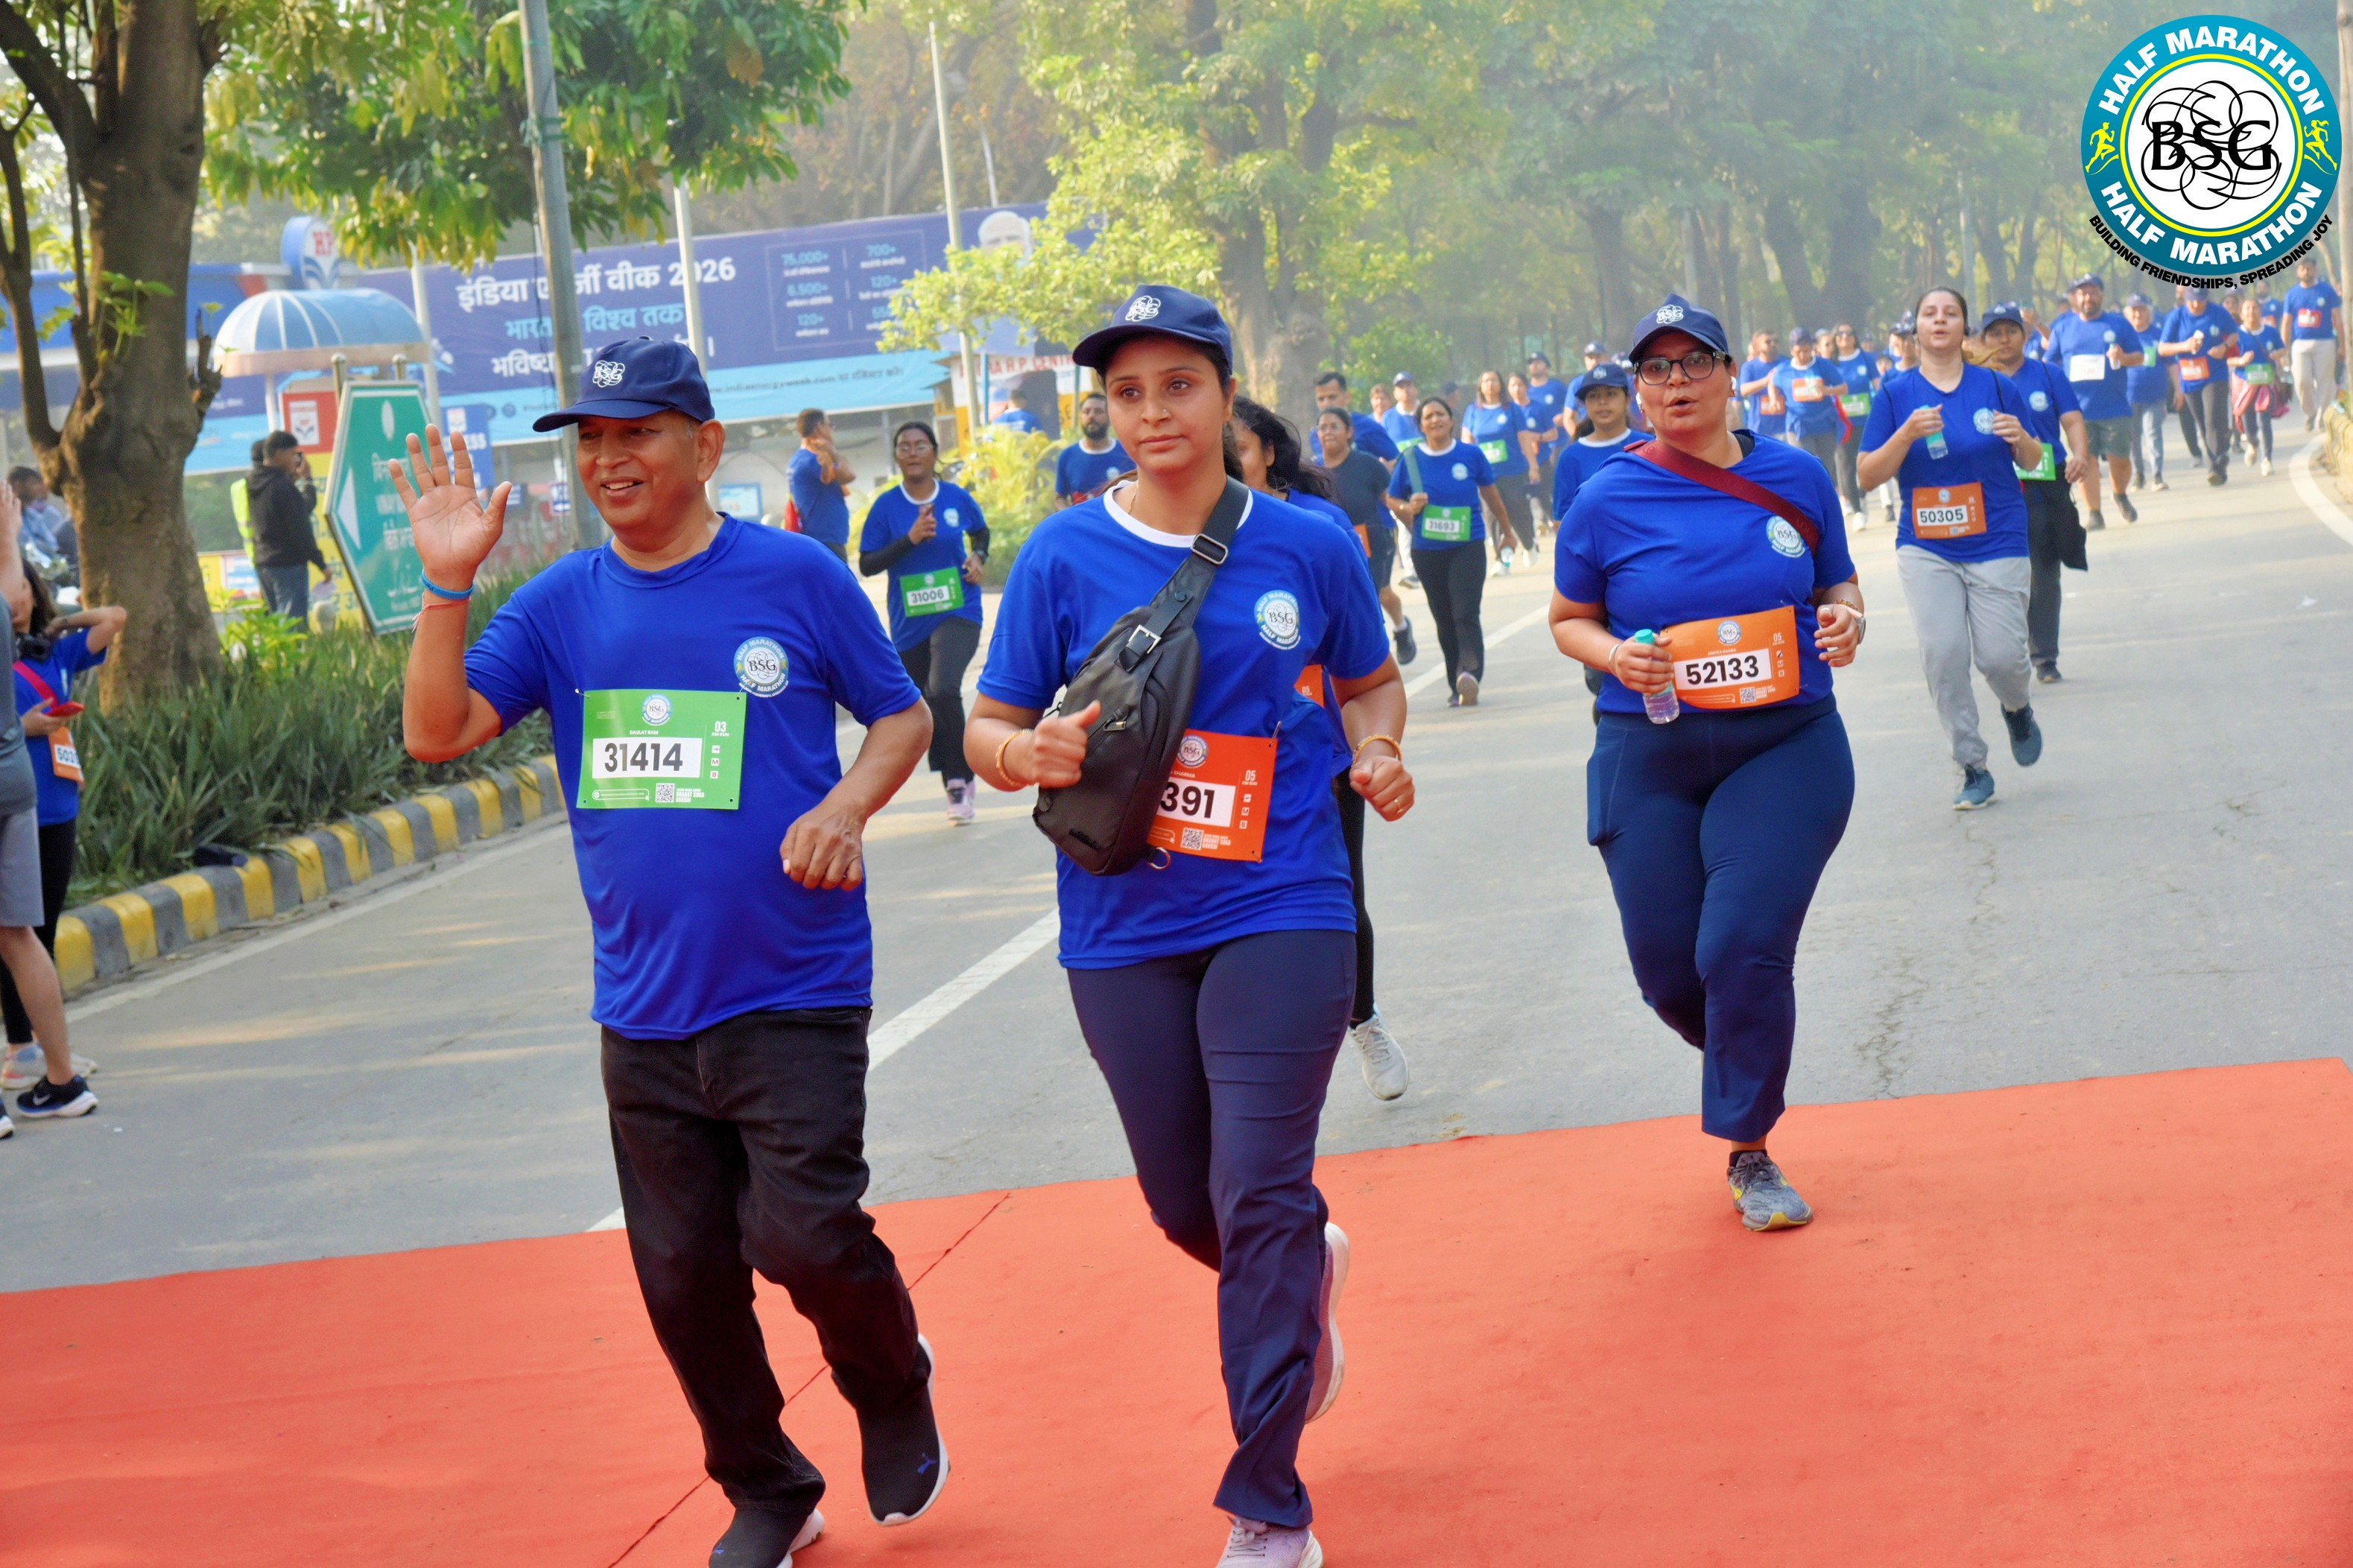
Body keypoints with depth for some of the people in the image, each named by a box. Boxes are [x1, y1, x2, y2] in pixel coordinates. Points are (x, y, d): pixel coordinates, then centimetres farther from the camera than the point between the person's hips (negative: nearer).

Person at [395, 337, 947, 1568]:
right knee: (681, 1280, 8)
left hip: (795, 994, -4)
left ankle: (895, 1392, 20)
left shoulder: (796, 576, -4)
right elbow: (435, 731, -4)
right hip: (644, 1006, 4)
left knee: (803, 1240, -13)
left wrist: (847, 807, -14)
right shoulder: (561, 604, 4)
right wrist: (448, 584, -16)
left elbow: (901, 714, 5)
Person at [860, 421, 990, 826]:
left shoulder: (957, 498, -1)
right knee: (924, 705, 11)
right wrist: (911, 539, -17)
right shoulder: (886, 506, -5)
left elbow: (981, 531, 20)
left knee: (943, 690, -26)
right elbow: (866, 565, -6)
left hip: (958, 614, -2)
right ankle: (957, 784, 32)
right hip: (909, 624, 2)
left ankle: (960, 781, -13)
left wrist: (978, 556, -1)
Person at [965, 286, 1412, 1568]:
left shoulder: (1308, 546, -1)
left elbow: (1368, 681, 15)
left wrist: (1377, 754, -6)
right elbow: (986, 730, 1)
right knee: (1184, 1205, 13)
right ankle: (1309, 1275, 50)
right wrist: (1025, 752, -22)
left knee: (1261, 1198, -11)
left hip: (1280, 911, -2)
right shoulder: (1064, 556, -2)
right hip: (1123, 930, 2)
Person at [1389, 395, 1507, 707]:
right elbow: (1393, 500, 10)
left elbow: (1491, 495, 13)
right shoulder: (1410, 459, 1)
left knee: (1465, 614, -17)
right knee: (1444, 620, 9)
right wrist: (1409, 509, -12)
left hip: (1468, 546, -2)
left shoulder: (1471, 455, 0)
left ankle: (1470, 675, -30)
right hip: (1428, 552, 2)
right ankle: (1458, 685, 19)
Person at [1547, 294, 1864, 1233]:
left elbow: (1839, 585, 14)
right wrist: (1615, 656, -14)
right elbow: (1568, 621, 8)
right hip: (1648, 761, 1)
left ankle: (1750, 1155, 5)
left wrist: (1844, 620, -9)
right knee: (1669, 970, 2)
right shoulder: (1607, 501, -2)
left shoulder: (1796, 477, 2)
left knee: (1745, 948, -14)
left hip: (1786, 748, -1)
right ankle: (1745, 1065, 38)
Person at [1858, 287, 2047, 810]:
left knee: (2001, 656, -7)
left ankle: (2017, 708, 30)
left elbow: (2032, 461, 11)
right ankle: (1972, 769, 2)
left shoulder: (1996, 387, 3)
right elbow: (1869, 474, -1)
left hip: (1996, 544, 0)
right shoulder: (1896, 393, 2)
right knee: (1942, 654, -11)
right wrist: (1907, 435, -18)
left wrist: (2021, 440, -12)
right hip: (1926, 548, 0)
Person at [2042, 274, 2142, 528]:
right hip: (2079, 409, 0)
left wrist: (2124, 358, -14)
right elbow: (2048, 364, 10)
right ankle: (2093, 512, 4)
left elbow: (2139, 357, 8)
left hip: (2115, 408, 0)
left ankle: (2121, 496, 31)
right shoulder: (2063, 327, 9)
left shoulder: (2119, 324, 6)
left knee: (2120, 459, 2)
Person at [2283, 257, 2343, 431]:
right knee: (2302, 380, -10)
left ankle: (2321, 418, 7)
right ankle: (2310, 412, 11)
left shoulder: (2327, 290, 3)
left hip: (2324, 343, -1)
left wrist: (2342, 345, 1)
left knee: (2324, 382, -2)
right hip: (2300, 343, 1)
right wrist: (2285, 350, 7)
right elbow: (2287, 323, 11)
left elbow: (2338, 319, 5)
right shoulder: (2293, 294, 8)